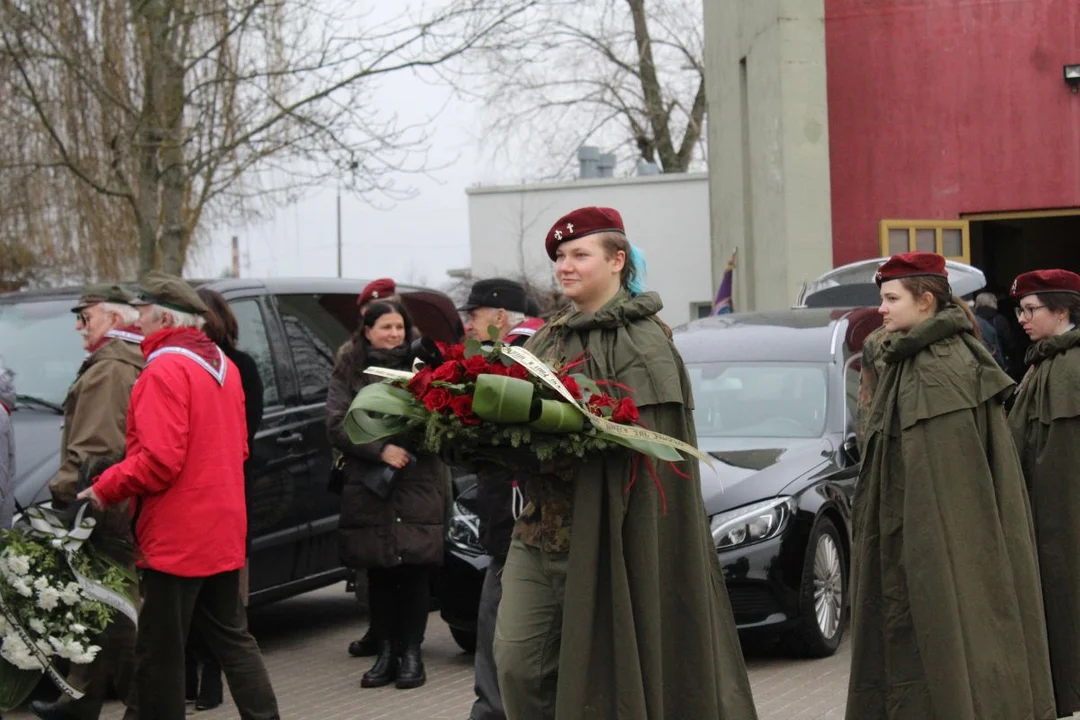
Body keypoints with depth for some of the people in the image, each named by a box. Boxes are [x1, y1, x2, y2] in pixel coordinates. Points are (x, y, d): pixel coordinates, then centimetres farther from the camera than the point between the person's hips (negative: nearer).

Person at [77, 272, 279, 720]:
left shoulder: (166, 369, -16)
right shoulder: (221, 366, 12)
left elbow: (159, 461, -23)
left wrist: (104, 489, -11)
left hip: (175, 537, -9)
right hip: (223, 532, 9)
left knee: (160, 652, -2)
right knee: (231, 639, 15)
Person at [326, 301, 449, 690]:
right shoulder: (348, 373, 7)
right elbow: (336, 425, -3)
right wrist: (381, 450, -14)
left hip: (418, 486, -1)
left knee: (414, 571, -2)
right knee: (379, 575, 6)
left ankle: (411, 653, 7)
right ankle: (385, 653, 14)